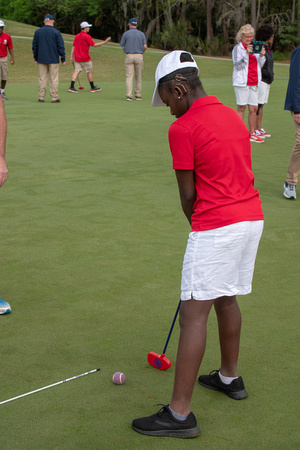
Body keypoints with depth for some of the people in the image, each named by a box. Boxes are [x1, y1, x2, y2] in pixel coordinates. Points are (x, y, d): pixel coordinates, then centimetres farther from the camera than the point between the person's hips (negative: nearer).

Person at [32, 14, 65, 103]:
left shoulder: (37, 32, 5)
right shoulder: (56, 32, -6)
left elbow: (34, 46, 11)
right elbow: (61, 47, -5)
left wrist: (36, 58, 20)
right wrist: (63, 59, 2)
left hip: (41, 59, 3)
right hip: (53, 59, -3)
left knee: (42, 79, 7)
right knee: (54, 79, 0)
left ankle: (41, 97, 7)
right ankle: (54, 97, 0)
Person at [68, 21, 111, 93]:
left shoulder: (77, 36, 10)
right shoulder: (87, 36, -12)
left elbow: (73, 47, 10)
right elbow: (94, 45, -13)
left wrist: (71, 57, 12)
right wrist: (105, 41, -8)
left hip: (77, 58, 6)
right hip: (85, 58, -6)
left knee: (76, 71, 1)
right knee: (89, 72, 6)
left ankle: (71, 87, -11)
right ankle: (93, 87, 15)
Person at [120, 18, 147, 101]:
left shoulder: (125, 34, 1)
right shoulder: (141, 34, 4)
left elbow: (123, 47, 2)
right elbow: (145, 46, -4)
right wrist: (141, 52, 14)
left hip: (129, 56, -1)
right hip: (139, 56, 1)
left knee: (129, 76, -4)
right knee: (138, 76, 10)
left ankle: (129, 95, -14)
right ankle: (138, 95, 13)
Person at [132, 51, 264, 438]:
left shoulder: (182, 129, -11)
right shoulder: (234, 116, 13)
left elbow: (188, 195, -6)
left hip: (216, 227, -9)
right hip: (252, 217, 9)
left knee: (193, 315, -5)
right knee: (226, 299, 23)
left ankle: (180, 414, -2)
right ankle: (230, 377, 39)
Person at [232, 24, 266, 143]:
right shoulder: (238, 48, -1)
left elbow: (259, 65, 17)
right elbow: (237, 64, -12)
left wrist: (261, 55, -1)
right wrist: (246, 53, -23)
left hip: (254, 83, 5)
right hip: (242, 82, -5)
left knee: (254, 108, 5)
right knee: (241, 108, -4)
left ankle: (252, 134, 14)